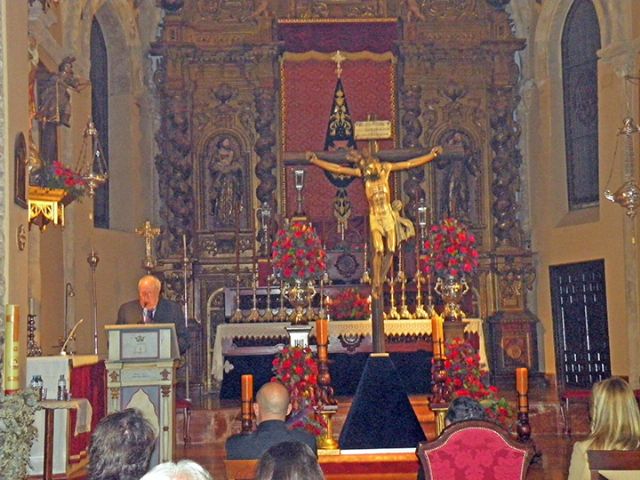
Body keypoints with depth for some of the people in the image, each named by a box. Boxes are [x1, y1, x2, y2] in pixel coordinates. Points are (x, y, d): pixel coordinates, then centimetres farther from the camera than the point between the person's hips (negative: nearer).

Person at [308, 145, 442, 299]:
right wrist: (315, 160, 0)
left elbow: (410, 163, 13)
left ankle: (380, 282, 13)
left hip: (388, 214, 2)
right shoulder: (362, 172, 5)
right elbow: (337, 169, 4)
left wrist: (432, 154, 14)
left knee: (390, 250, -1)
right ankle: (375, 285, -5)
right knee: (377, 250, -12)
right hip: (374, 215, -2)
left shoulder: (385, 168, 7)